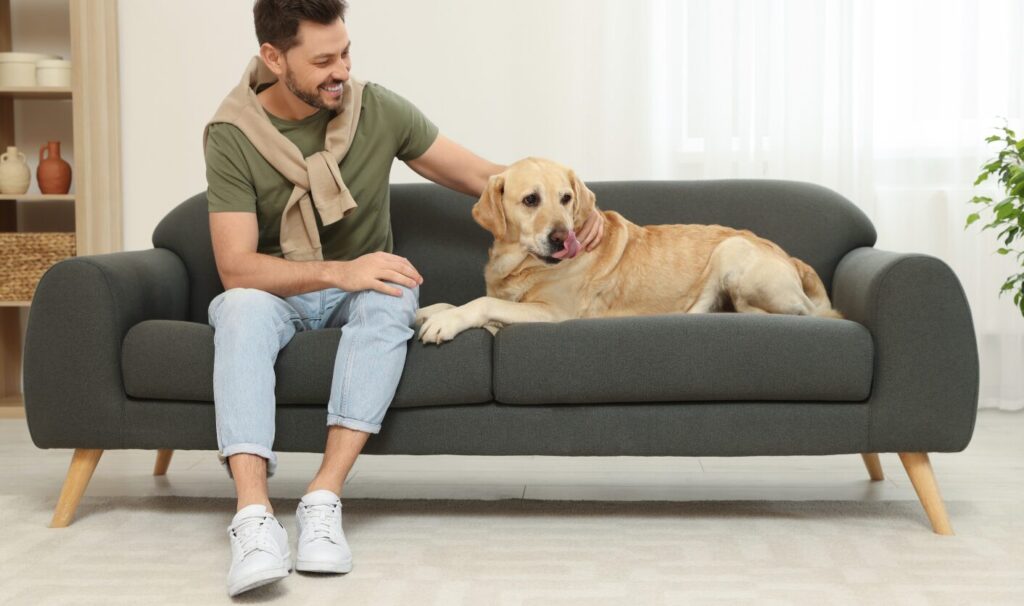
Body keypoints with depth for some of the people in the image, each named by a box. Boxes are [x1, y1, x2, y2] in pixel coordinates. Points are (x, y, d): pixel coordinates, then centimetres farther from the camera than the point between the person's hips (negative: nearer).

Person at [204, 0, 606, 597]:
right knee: (243, 307, -37)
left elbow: (483, 175, -1)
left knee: (393, 297, -35)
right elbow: (236, 267, -20)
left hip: (361, 290, 1)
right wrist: (338, 271, -35)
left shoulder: (379, 110, -8)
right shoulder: (232, 137, -13)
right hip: (278, 294, -1)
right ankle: (255, 518, -45)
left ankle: (324, 499, -38)